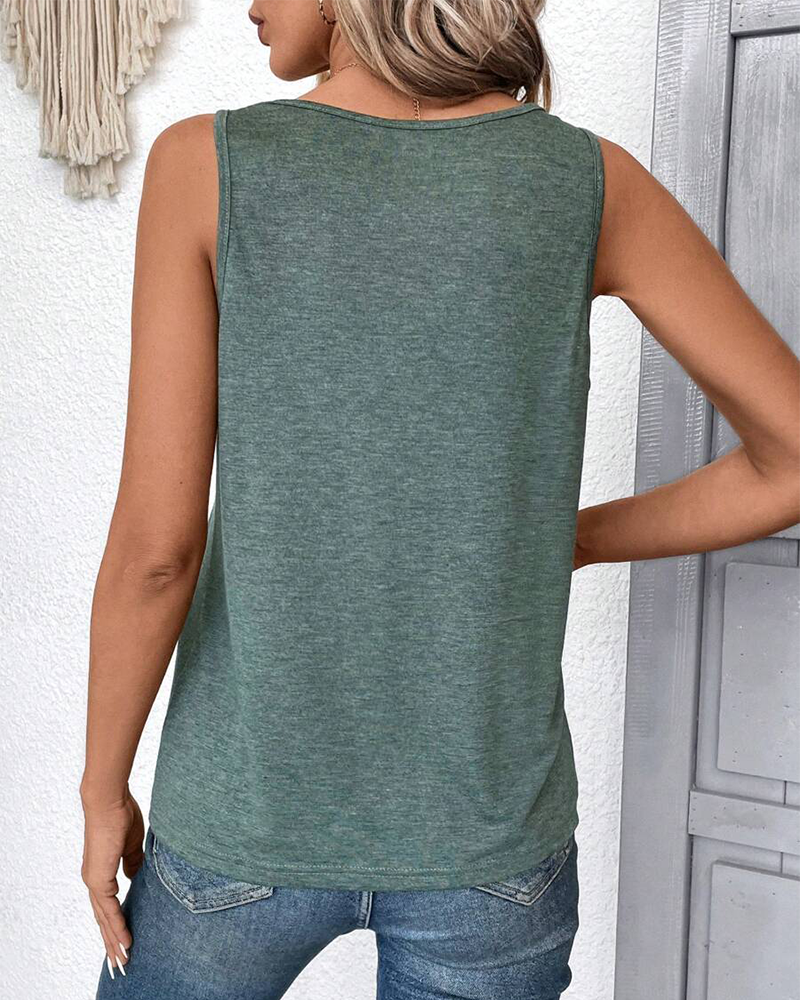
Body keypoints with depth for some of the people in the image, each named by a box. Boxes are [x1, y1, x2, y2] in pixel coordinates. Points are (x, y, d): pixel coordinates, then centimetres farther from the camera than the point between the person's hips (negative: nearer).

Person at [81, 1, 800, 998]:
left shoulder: (205, 160, -11)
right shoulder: (591, 177, -6)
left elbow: (154, 544, -15)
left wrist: (102, 789, 1)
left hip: (254, 805, 0)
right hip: (485, 823, 1)